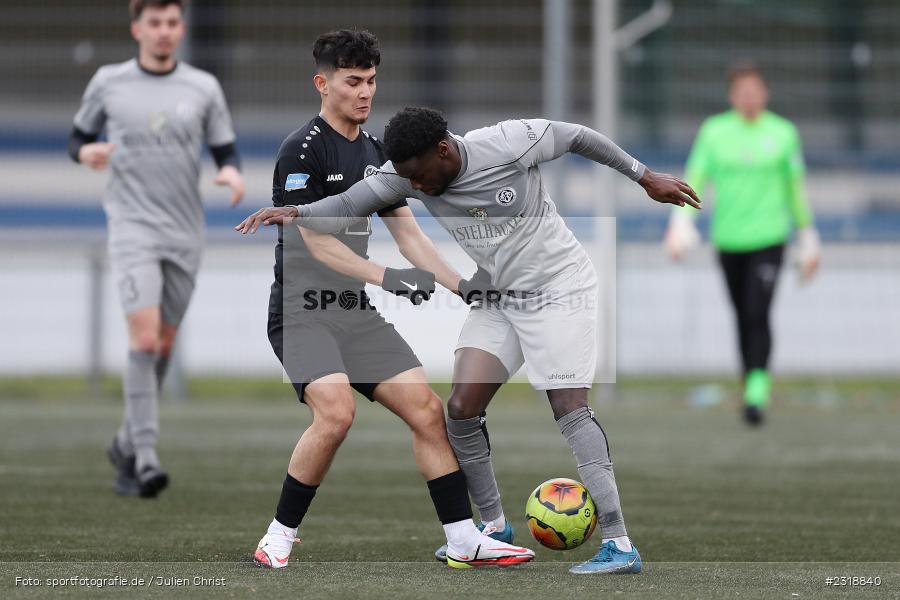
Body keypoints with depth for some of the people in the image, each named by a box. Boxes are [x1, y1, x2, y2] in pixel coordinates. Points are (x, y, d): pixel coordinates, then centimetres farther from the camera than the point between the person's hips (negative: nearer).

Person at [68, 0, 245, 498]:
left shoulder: (203, 89, 5)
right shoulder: (108, 83, 3)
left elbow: (225, 150, 9)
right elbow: (78, 138, 14)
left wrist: (232, 173, -14)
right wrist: (86, 152, -9)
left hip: (184, 234, 3)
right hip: (132, 228, -3)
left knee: (162, 345, 10)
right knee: (145, 337, -18)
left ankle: (126, 446, 28)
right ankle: (145, 456, -18)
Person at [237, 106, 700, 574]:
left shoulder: (511, 143, -22)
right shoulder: (406, 173, -11)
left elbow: (577, 136, -6)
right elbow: (347, 207, -18)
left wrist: (644, 177, 5)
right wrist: (294, 213, -38)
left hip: (557, 287, -5)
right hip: (494, 301, 5)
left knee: (569, 408, -15)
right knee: (461, 409, -5)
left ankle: (619, 544, -16)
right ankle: (494, 526, 16)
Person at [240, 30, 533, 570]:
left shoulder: (375, 153, 13)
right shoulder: (303, 149, -12)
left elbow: (409, 231, 15)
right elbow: (317, 241, -20)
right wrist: (386, 277, -30)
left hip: (359, 313, 8)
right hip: (303, 309, -8)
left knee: (428, 410, -1)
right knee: (336, 411, -28)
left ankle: (465, 541, 6)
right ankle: (278, 539, -14)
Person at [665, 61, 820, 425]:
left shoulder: (783, 133, 3)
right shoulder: (713, 132, 3)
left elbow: (796, 188, 11)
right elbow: (694, 180, -2)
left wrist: (807, 239, 15)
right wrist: (681, 227, -16)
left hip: (768, 239, -2)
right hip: (728, 241, 2)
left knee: (758, 314, -17)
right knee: (743, 319, 9)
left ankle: (758, 392, -20)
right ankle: (752, 390, 23)